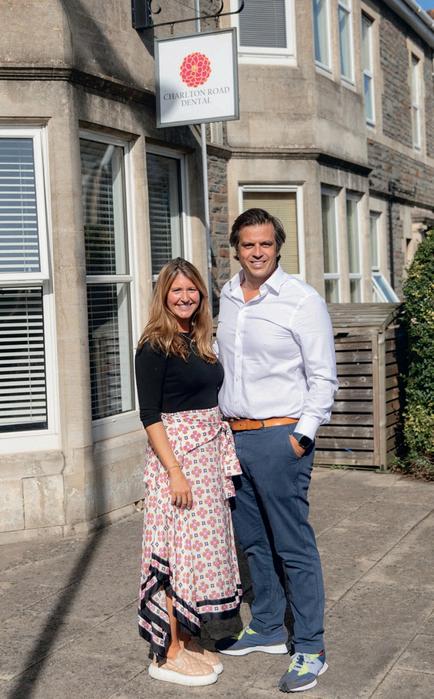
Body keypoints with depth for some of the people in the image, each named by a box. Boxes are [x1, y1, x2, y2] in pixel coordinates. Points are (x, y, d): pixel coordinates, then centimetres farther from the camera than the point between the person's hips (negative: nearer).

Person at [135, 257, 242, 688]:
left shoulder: (200, 342, 11)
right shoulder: (155, 347, -11)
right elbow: (150, 415, -15)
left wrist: (225, 461, 13)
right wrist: (175, 472, -20)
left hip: (210, 453, 8)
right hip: (176, 454, -8)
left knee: (202, 547, 12)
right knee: (179, 550, -3)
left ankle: (186, 639, 25)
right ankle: (167, 654, 9)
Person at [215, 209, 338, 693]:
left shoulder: (302, 301, -8)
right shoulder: (225, 298, 9)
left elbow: (323, 377, -7)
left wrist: (302, 436, -12)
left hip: (280, 436, -6)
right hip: (234, 435, 6)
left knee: (293, 547, -2)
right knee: (253, 542, 16)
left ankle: (309, 649, 10)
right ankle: (267, 629, 32)